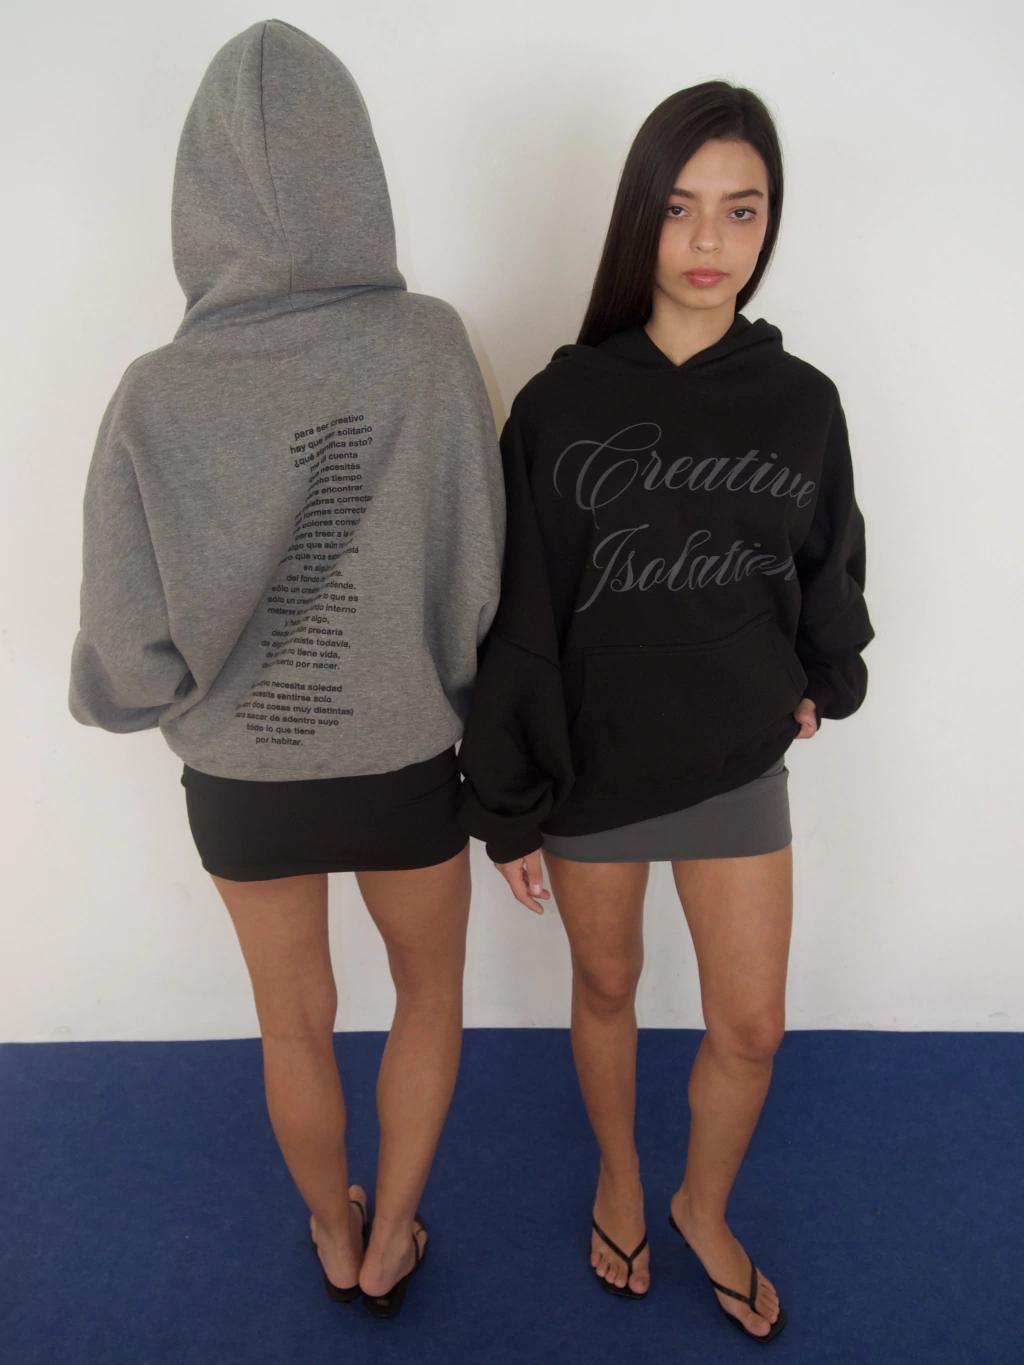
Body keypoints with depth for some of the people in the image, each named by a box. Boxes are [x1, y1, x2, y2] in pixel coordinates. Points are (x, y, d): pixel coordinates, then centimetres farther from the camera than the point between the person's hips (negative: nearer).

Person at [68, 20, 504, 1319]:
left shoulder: (158, 395, -17)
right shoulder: (431, 346, -18)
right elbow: (482, 572, -17)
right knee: (431, 985, 28)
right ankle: (390, 1242, 41)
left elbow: (128, 652, -15)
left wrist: (116, 695, 9)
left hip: (243, 779, 1)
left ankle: (336, 1239, 49)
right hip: (403, 767, 0)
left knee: (296, 1021, 25)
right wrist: (451, 687, 3)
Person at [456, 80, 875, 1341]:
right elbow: (516, 621, -9)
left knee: (750, 1029, 11)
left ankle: (704, 1208, 43)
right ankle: (619, 1183, 49)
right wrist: (509, 805, -7)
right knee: (605, 991, 19)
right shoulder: (562, 404, -11)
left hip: (737, 764, 2)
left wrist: (822, 681, 23)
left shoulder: (801, 403, -5)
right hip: (591, 766, -1)